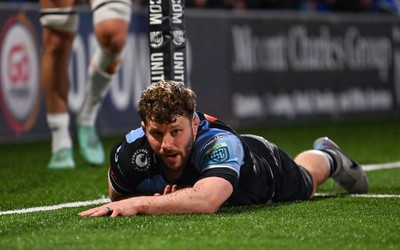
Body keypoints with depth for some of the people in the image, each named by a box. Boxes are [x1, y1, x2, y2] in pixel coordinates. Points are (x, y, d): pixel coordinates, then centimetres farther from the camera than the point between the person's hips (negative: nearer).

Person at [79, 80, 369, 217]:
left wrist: (140, 204, -74)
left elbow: (207, 200, -72)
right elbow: (118, 197, -19)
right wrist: (160, 201, -38)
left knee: (305, 183, 32)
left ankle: (327, 156, 67)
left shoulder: (220, 143, -53)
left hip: (265, 164, -3)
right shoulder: (130, 153, -42)